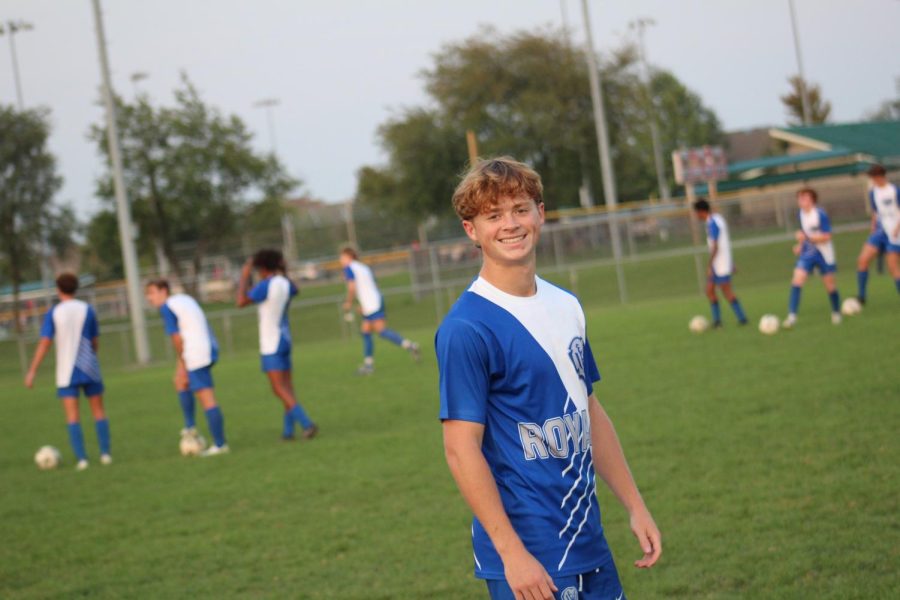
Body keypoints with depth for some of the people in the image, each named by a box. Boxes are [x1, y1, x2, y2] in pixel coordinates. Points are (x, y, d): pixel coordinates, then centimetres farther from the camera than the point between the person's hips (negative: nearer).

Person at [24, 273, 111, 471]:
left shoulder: (53, 313, -3)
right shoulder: (87, 309, 1)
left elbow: (44, 343, -9)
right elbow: (95, 342, 5)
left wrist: (32, 372, -6)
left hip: (66, 371, -1)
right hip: (89, 368, 1)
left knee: (72, 415, 1)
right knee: (99, 411, 11)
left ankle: (82, 458, -6)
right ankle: (105, 454, 6)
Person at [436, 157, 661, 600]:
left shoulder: (566, 306, 9)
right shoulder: (465, 329, -15)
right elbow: (462, 450, -17)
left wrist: (635, 506, 15)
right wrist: (512, 553, -19)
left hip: (590, 545, 7)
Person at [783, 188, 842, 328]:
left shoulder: (820, 214, -19)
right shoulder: (801, 213, 2)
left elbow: (826, 237, -21)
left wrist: (806, 237, -27)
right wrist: (800, 244, 3)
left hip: (823, 253, -5)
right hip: (807, 252, 5)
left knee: (830, 284, 6)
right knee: (797, 280, -13)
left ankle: (836, 313, 31)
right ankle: (792, 316, -16)